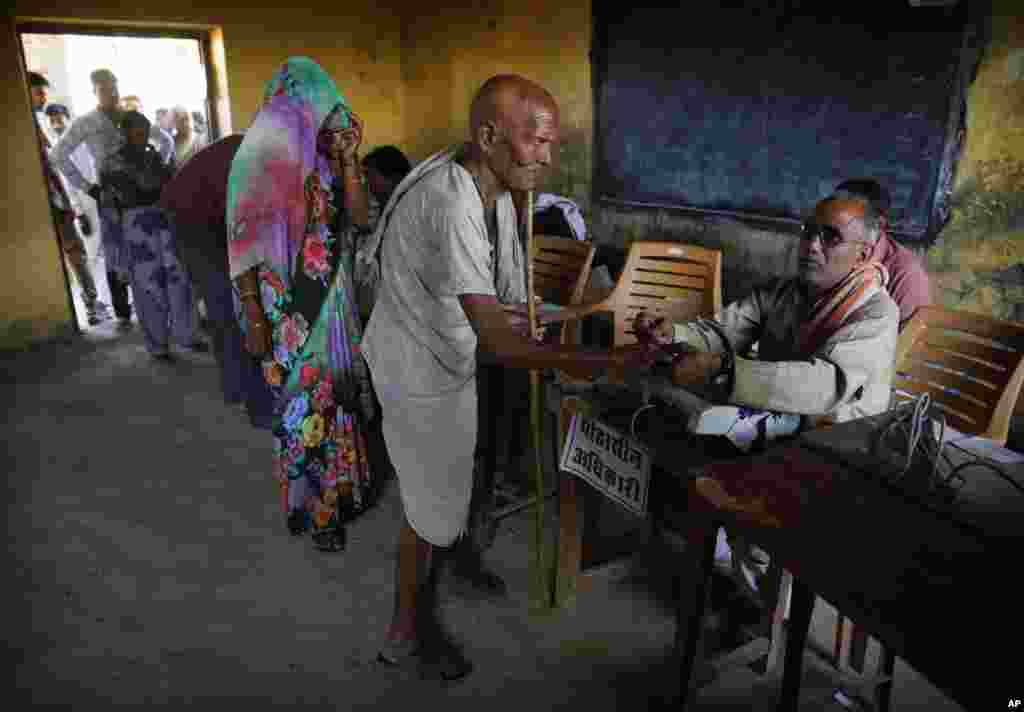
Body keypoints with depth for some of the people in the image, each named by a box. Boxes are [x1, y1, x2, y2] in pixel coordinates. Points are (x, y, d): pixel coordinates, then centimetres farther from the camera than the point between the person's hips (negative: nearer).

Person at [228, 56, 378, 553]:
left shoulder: (322, 158, 4)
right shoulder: (260, 157, -14)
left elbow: (358, 217, 1)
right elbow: (243, 244, -14)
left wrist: (348, 159, -7)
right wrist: (253, 318, -15)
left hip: (335, 297, 6)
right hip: (290, 306, -6)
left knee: (337, 390, 16)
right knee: (303, 400, 5)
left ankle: (341, 486, 36)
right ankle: (311, 506, 23)